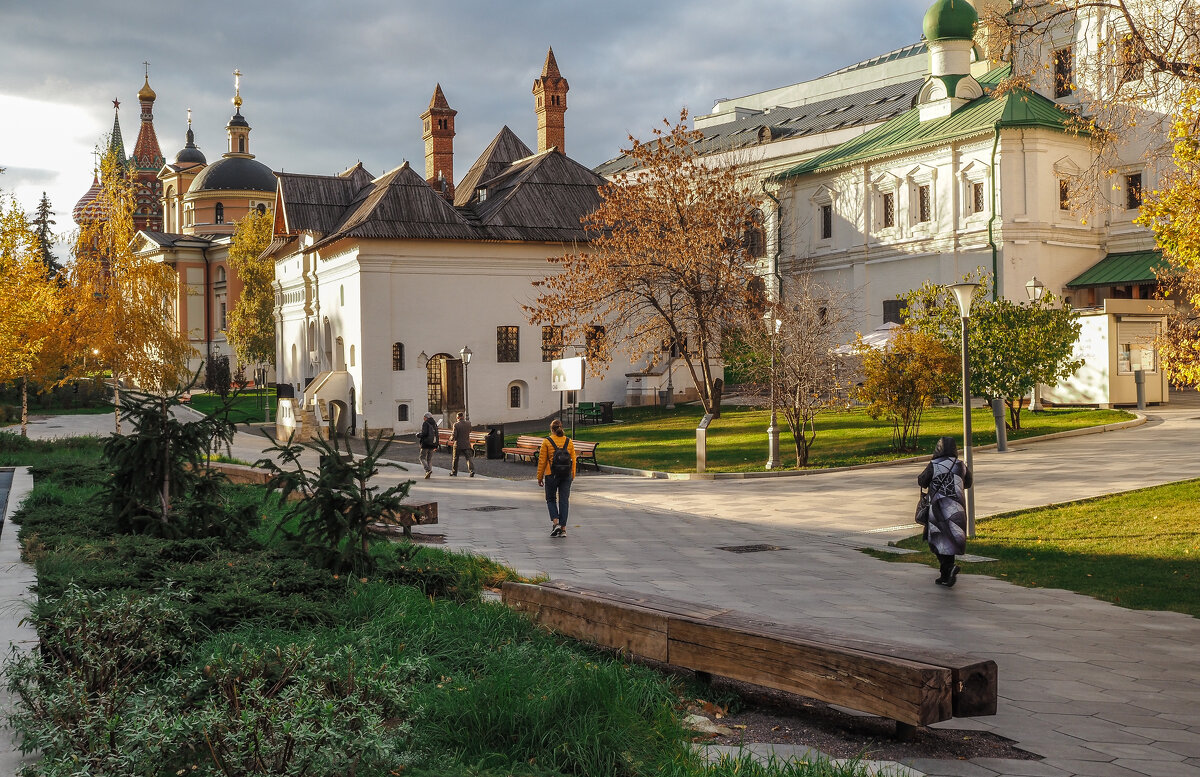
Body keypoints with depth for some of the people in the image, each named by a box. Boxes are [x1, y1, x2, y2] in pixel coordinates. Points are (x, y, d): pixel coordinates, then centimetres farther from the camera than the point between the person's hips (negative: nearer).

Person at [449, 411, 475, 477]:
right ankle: (472, 470, -18)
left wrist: (451, 439, 7)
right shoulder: (468, 423, -2)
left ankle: (454, 472, 23)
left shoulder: (456, 425, -14)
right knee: (469, 458, -1)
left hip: (458, 445, -2)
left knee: (455, 459, 14)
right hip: (466, 444, 2)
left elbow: (454, 435, -15)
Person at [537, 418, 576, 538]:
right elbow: (573, 460, 5)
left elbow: (542, 461, -4)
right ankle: (563, 529, 6)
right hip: (566, 475, 2)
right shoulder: (569, 442, 4)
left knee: (551, 499, 13)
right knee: (564, 500, 6)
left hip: (551, 475, -2)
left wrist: (539, 477, 4)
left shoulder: (547, 442, -5)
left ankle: (555, 523, -5)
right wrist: (572, 476, 15)